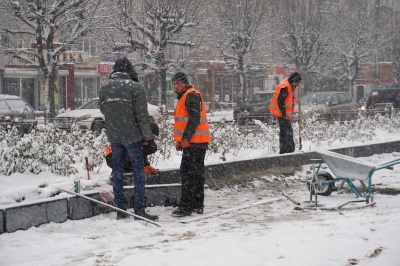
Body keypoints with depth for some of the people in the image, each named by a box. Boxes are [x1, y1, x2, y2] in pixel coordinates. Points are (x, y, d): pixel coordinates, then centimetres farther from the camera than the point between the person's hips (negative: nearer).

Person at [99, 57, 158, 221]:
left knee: (117, 172, 10)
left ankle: (120, 209, 12)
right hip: (132, 136, -5)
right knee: (138, 171, 0)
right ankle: (139, 209, -4)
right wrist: (148, 137, -2)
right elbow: (142, 115, -9)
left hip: (113, 137, 5)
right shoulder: (135, 87, -9)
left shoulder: (104, 89, 5)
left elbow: (103, 110, 13)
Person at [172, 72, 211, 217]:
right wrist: (180, 140, 19)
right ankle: (197, 205, 18)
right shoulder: (184, 96, 22)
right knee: (196, 173, 13)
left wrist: (186, 138, -22)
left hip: (194, 142, -11)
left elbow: (194, 118, -21)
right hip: (194, 142, 11)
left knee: (188, 174, -11)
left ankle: (186, 207, -11)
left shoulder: (191, 95, -11)